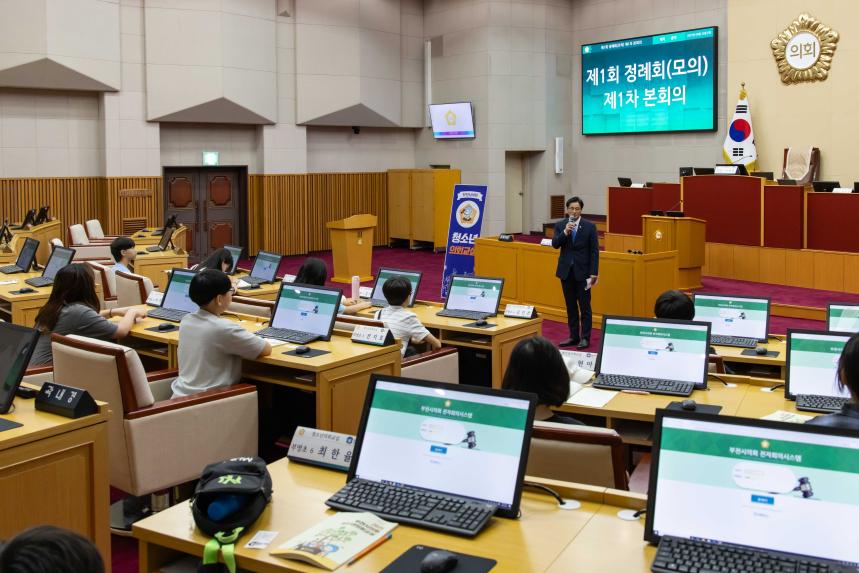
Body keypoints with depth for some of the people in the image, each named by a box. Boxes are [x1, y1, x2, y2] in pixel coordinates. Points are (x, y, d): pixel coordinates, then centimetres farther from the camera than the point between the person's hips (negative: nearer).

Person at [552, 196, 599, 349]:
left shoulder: (590, 226, -3)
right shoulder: (560, 225, 3)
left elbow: (594, 251, -4)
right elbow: (555, 244, -9)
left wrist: (593, 273, -9)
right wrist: (565, 232, -24)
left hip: (582, 272, -3)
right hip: (566, 271, 3)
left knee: (584, 306, 1)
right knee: (570, 306, 10)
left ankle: (585, 338, 8)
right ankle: (574, 336, 18)